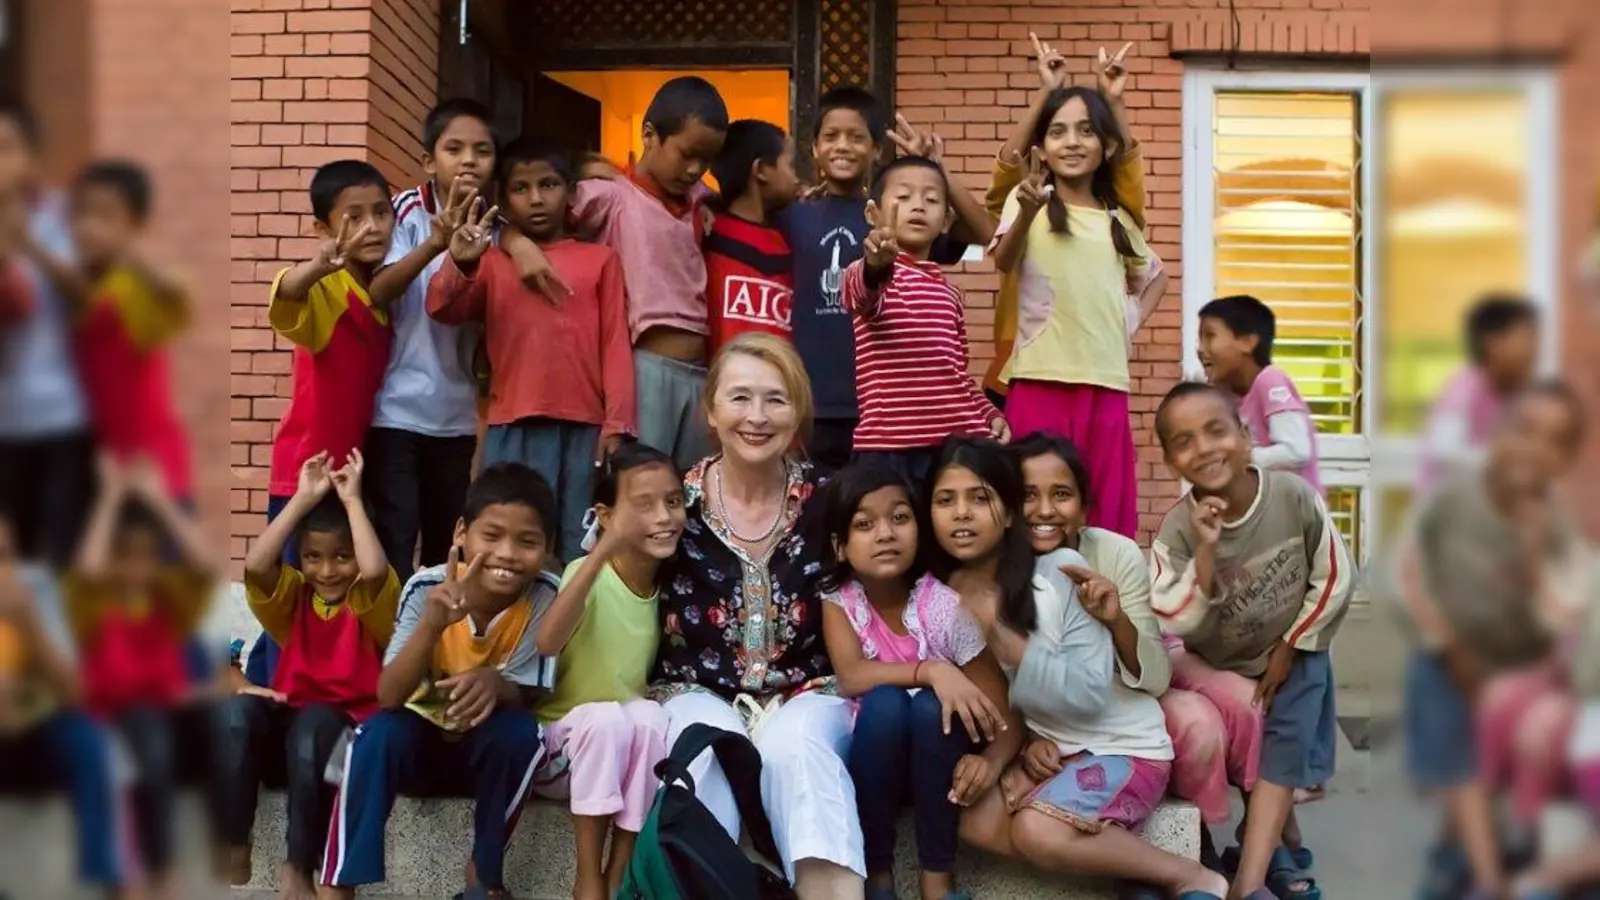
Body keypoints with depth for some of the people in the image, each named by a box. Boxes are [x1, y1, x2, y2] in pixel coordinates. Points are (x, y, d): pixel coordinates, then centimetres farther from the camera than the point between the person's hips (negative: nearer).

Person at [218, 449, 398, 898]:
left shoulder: (369, 602, 0)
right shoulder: (293, 598, 9)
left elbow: (375, 570, -26)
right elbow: (255, 565, -13)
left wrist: (352, 500, -16)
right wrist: (303, 500, -12)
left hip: (347, 728, -3)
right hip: (288, 720, 3)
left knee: (315, 724, -37)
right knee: (238, 708, -28)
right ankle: (234, 849, -19)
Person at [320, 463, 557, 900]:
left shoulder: (544, 596, -21)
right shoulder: (427, 588, -22)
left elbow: (524, 696, -19)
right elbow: (388, 697, -29)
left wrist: (494, 684, -44)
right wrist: (432, 624, -46)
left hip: (488, 749, 0)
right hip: (421, 737, 0)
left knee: (521, 732, -31)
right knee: (382, 730, -31)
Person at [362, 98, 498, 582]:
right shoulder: (407, 212, -6)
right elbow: (375, 293, -20)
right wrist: (435, 244, -33)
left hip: (459, 414, 5)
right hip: (396, 409, -5)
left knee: (449, 549, 12)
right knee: (393, 547, -9)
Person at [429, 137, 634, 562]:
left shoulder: (599, 259, 11)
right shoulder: (492, 261, 12)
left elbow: (615, 344, 6)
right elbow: (442, 309, -1)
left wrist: (617, 423, -3)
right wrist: (459, 263, -22)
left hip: (584, 426, 0)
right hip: (513, 426, 0)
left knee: (581, 547, 2)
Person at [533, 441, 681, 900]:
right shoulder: (586, 572, -20)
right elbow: (546, 643, -40)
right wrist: (604, 550, -50)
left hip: (634, 728, 4)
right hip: (569, 725, -4)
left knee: (651, 717, -28)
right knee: (605, 719, -34)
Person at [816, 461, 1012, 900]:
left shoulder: (944, 607, -16)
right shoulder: (838, 600, -10)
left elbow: (1003, 712, -16)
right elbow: (851, 677, -26)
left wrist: (989, 759, -38)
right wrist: (931, 670, -40)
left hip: (934, 761, 0)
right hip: (872, 761, 0)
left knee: (931, 706, -31)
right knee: (884, 703, -30)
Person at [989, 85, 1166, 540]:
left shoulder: (1117, 220, 15)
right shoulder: (1029, 199, 0)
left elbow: (1155, 277, 33)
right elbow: (1003, 261, -20)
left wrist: (1131, 321, 13)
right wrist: (1028, 211, -40)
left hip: (1106, 384, 5)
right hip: (1042, 379, -4)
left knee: (1106, 514, 6)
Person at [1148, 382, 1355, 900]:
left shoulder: (1294, 497, -24)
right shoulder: (1177, 532, -24)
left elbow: (1335, 578, -12)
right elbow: (1174, 624, -30)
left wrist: (1290, 648, -9)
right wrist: (1205, 551, -41)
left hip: (1294, 652, 0)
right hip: (1217, 663, 1)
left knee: (1286, 743, -11)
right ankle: (1271, 846, 14)